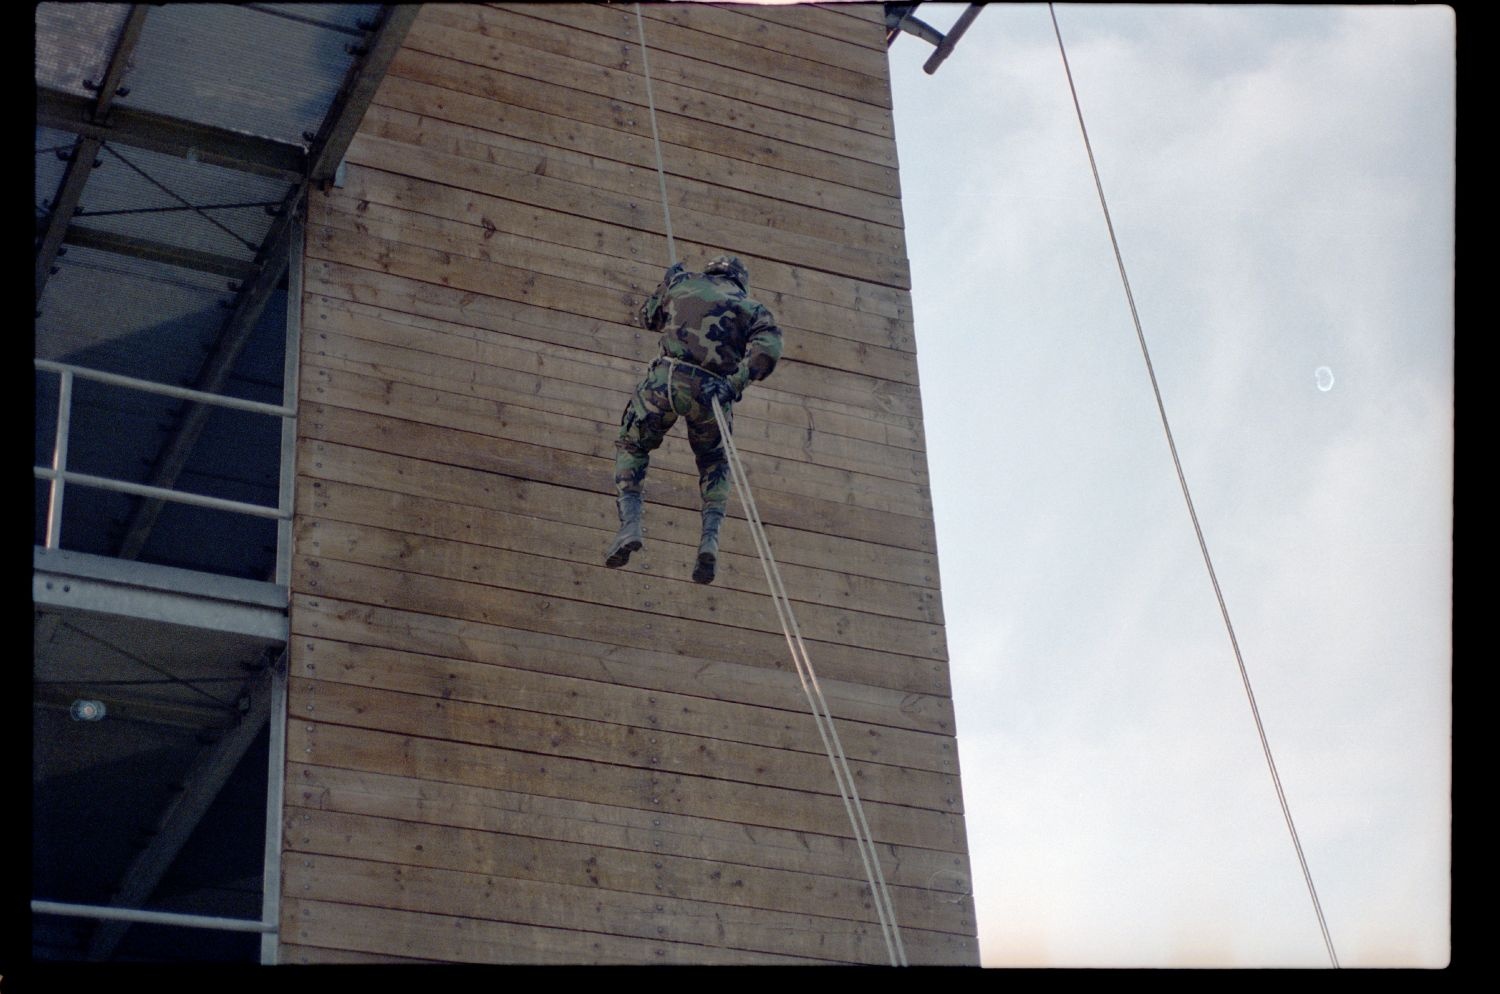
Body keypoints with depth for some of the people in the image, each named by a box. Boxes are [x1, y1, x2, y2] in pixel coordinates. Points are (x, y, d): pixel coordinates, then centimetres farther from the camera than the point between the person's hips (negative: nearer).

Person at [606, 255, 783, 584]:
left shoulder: (685, 283, 22)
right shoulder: (754, 308, 19)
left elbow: (649, 317, 38)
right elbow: (769, 346, -4)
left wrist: (667, 281, 52)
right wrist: (737, 382, -9)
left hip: (667, 377, 0)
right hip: (713, 392, 0)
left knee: (632, 447, 20)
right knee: (715, 464, 24)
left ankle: (630, 523, -3)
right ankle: (710, 537, 2)